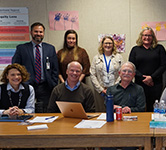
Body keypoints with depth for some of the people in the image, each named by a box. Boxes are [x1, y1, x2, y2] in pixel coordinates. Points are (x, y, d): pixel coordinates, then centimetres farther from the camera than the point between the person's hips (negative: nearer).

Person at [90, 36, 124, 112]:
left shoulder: (119, 57, 8)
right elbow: (92, 75, 4)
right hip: (100, 91, 1)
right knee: (100, 112, 1)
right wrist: (101, 89, -5)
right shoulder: (96, 58, 10)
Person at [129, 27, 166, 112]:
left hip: (156, 85, 0)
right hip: (140, 84, 1)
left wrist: (152, 77, -10)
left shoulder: (159, 48, 9)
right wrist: (143, 78, -8)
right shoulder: (135, 49, 11)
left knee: (154, 109, -1)